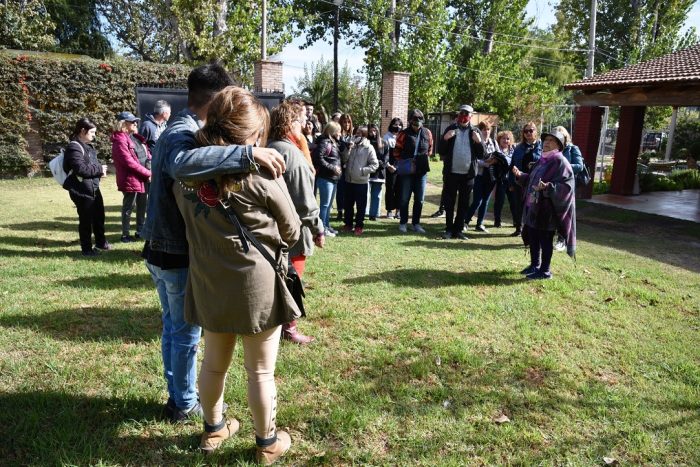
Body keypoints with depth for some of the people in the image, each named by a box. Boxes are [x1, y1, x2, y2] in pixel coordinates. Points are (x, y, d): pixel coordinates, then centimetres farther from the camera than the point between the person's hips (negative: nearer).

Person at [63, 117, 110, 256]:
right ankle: (86, 249, 15)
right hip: (81, 191, -9)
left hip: (94, 187, 9)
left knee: (99, 215, 19)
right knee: (86, 220, 2)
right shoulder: (74, 147, -16)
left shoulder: (87, 146, 14)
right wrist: (99, 169, -15)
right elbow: (81, 169, -25)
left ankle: (101, 242, 35)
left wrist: (100, 170, 1)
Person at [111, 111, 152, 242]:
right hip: (130, 179, -8)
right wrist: (148, 173, -17)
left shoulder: (136, 138, 16)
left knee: (143, 205, 15)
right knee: (129, 207, 1)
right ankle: (125, 235, 13)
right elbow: (129, 162, -19)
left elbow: (146, 154, 19)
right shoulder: (120, 140, -12)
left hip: (143, 179, 8)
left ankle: (140, 231, 27)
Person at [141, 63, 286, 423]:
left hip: (160, 250, 9)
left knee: (172, 326, 21)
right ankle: (185, 404, 27)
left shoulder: (175, 129, 9)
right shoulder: (184, 134, -22)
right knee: (186, 333, 8)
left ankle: (176, 395, 38)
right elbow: (182, 164, -46)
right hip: (179, 255, -9)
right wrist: (248, 154, -48)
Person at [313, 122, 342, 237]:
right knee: (324, 204, -4)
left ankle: (327, 225, 27)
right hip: (325, 178, -10)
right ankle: (322, 228, 3)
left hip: (333, 178, 10)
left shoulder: (334, 143, 17)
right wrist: (332, 168, -19)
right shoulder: (324, 142, -12)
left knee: (329, 204, 17)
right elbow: (318, 158, -22)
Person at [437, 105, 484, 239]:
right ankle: (449, 229, 12)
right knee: (449, 202, 4)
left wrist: (478, 141, -14)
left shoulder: (475, 131, 5)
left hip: (468, 174, 1)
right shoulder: (450, 129, 4)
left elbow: (481, 155, 3)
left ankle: (458, 229, 15)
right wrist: (445, 139, -16)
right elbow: (442, 152, 2)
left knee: (463, 203, 7)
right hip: (451, 173, -1)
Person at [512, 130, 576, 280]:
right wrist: (520, 175, 3)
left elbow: (566, 186, -19)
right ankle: (535, 265, 29)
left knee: (545, 240, 0)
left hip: (547, 209, -8)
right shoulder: (541, 160, 13)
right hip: (534, 206, 8)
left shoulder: (560, 162, -12)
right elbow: (532, 180, 20)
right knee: (532, 237, 15)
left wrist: (547, 187, -34)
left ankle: (545, 270, 10)